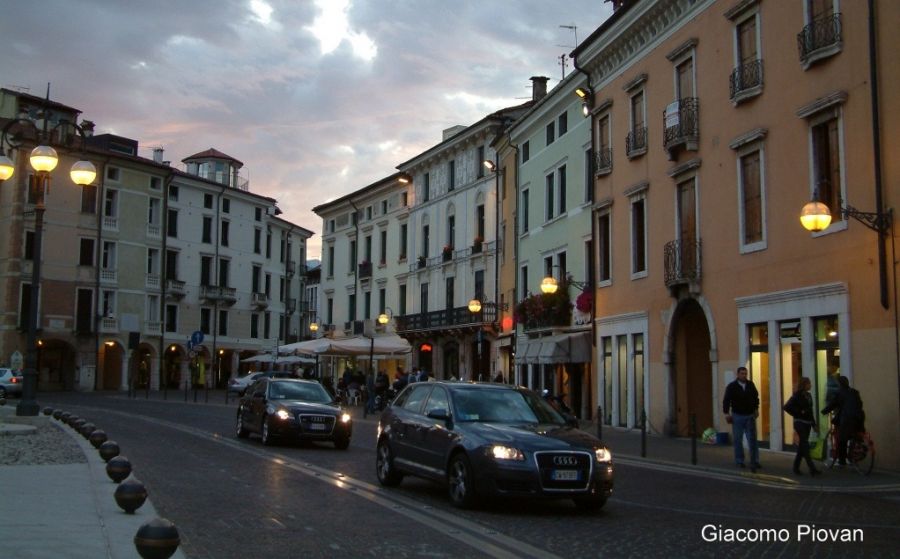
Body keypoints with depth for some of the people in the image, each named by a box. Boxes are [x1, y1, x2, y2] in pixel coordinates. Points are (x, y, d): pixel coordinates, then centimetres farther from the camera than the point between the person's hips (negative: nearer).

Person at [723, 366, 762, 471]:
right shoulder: (732, 386, -6)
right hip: (737, 416, -2)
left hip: (750, 416, 2)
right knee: (738, 440, 4)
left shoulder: (750, 384, 4)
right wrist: (727, 413, -16)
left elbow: (755, 397, 19)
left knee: (752, 439, -2)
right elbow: (726, 400, -9)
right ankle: (739, 461, 14)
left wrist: (756, 409, 13)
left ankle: (754, 462, 0)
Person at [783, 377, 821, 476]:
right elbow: (787, 407, -18)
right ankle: (812, 469, -12)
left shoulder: (808, 395, 13)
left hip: (807, 423, 8)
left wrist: (813, 424, 16)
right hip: (800, 423, -8)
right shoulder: (797, 395, -11)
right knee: (805, 446, -9)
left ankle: (796, 467, 18)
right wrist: (799, 413, -13)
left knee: (802, 446, 10)